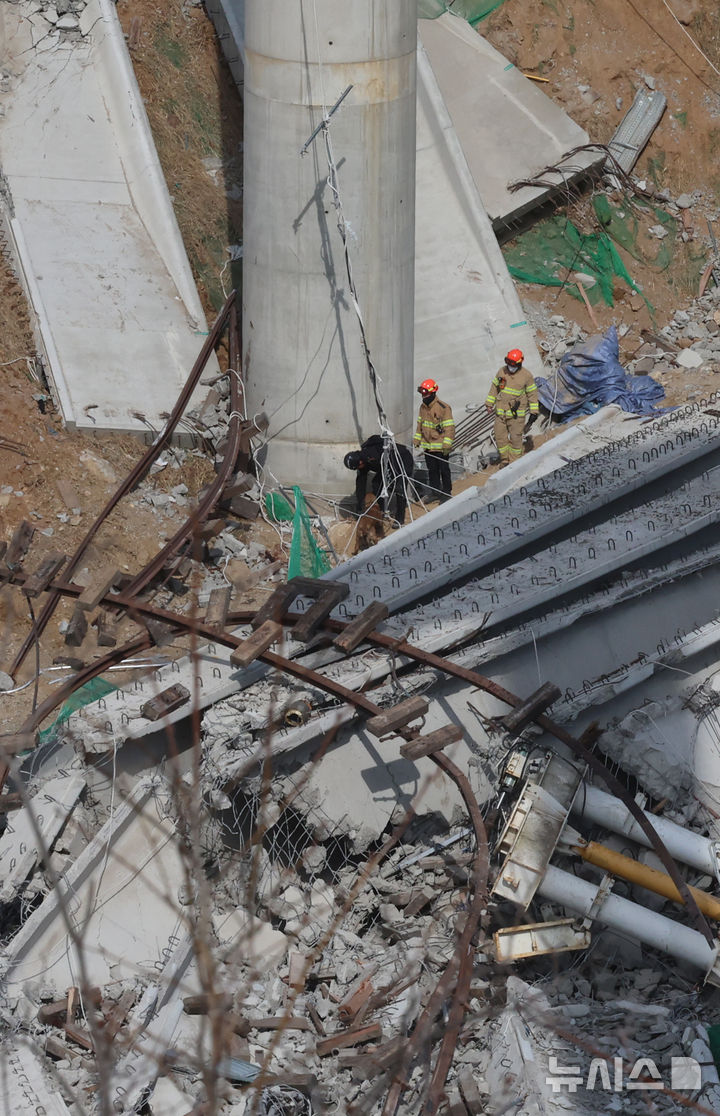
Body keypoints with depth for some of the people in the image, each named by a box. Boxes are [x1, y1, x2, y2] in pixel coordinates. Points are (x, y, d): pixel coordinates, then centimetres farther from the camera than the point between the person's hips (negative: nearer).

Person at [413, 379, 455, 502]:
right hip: (427, 445, 7)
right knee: (432, 471, 13)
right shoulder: (423, 407, 8)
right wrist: (416, 440, 16)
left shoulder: (443, 408, -14)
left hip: (441, 447, -7)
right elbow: (420, 424, 19)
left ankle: (447, 493, 11)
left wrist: (446, 444, -18)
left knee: (444, 470, 2)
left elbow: (449, 427, -14)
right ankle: (435, 493, 22)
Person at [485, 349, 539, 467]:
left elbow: (532, 394, 1)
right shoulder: (502, 371, 1)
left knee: (515, 438, 0)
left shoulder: (526, 375, -7)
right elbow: (495, 387, 14)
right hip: (501, 412, 4)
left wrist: (533, 412, 0)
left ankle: (514, 461, 14)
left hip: (517, 414, -4)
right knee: (500, 436, 8)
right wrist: (489, 403, 16)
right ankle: (505, 460, 25)